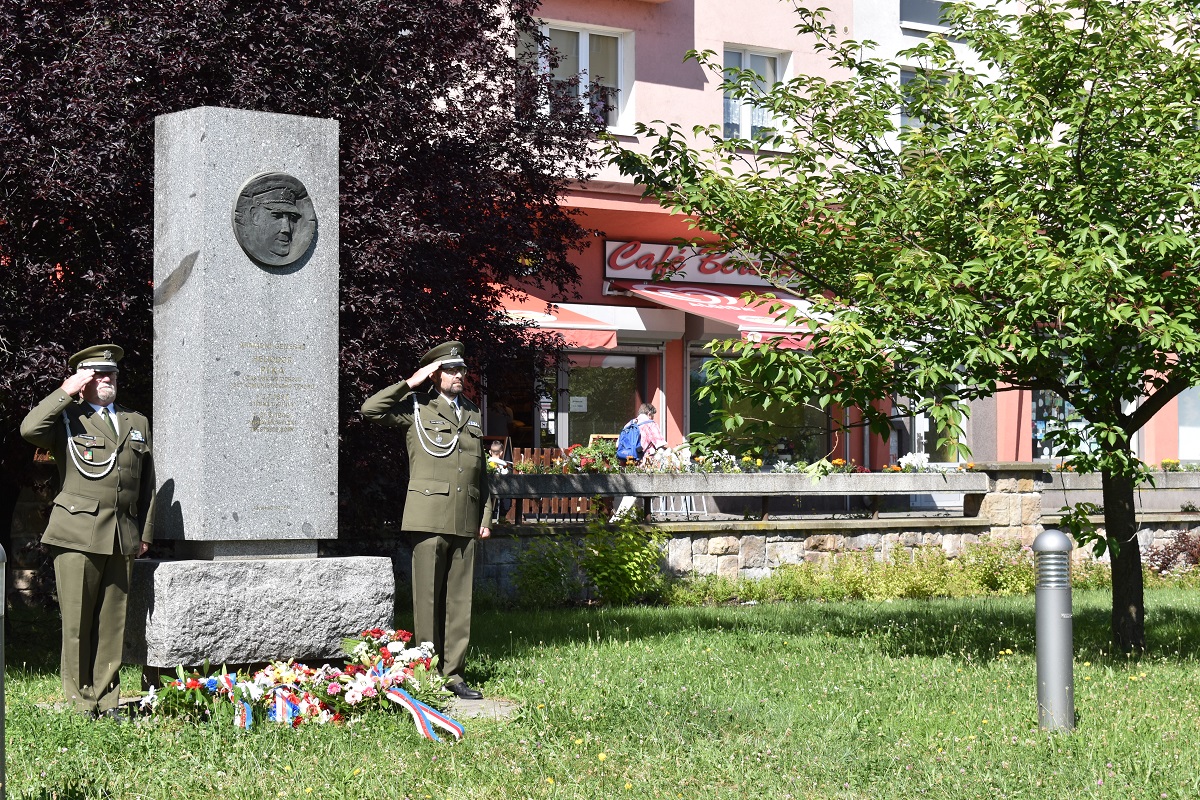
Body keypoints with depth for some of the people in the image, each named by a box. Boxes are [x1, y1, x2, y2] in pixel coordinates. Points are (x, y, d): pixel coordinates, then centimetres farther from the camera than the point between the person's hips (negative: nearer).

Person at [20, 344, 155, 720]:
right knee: (76, 622, -3)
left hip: (122, 537, 4)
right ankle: (80, 703, 3)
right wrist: (66, 391, -9)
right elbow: (29, 429, -15)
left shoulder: (137, 423, 20)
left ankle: (106, 700, 11)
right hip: (77, 534, -4)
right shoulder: (67, 419, 7)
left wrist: (146, 533, 14)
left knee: (112, 622, 4)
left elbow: (148, 484, 21)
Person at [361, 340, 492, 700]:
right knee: (428, 597, -3)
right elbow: (370, 409, -11)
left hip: (465, 521, 5)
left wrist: (486, 516, 16)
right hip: (430, 517, -5)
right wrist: (410, 383, -7)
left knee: (460, 598, 5)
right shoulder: (416, 407, 4)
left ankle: (453, 673, 11)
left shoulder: (472, 412, 20)